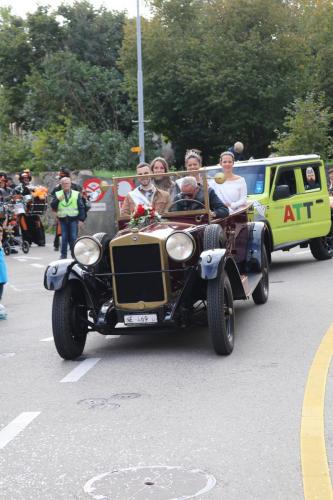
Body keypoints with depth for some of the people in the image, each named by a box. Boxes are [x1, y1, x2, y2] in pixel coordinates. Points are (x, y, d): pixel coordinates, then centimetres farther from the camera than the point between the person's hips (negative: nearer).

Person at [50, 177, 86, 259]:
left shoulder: (76, 194, 6)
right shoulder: (57, 194, 9)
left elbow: (81, 207, 3)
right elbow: (53, 206, 2)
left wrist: (81, 219, -4)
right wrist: (58, 200, -15)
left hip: (73, 219, -1)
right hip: (63, 219, 1)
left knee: (73, 238, -4)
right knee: (64, 238, 2)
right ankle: (63, 255, 10)